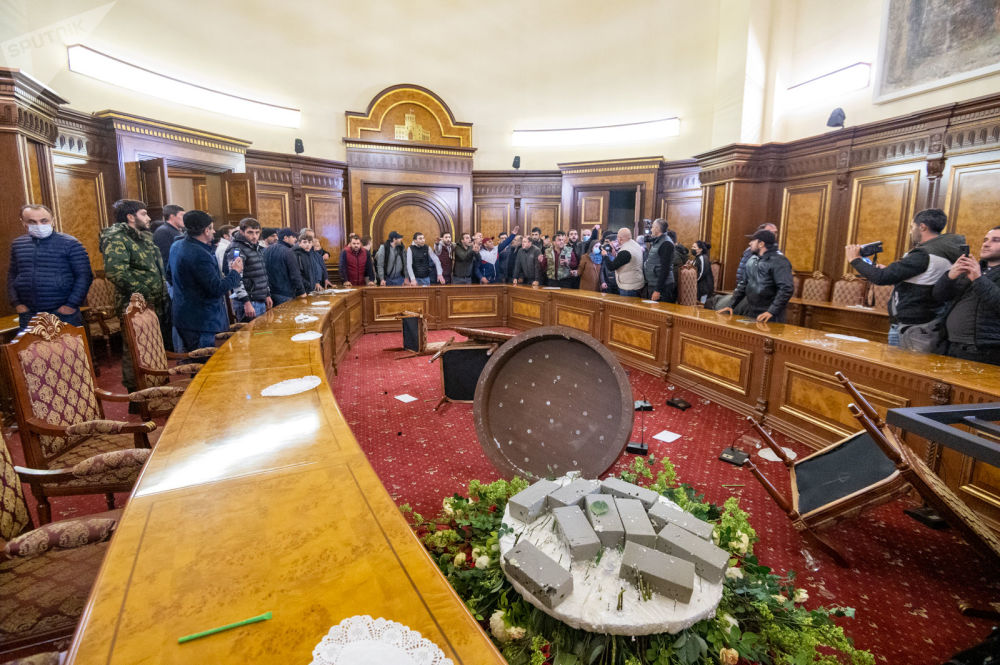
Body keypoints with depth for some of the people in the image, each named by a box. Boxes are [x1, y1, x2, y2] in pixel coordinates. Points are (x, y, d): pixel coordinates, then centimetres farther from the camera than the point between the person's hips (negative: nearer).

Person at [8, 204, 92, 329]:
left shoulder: (70, 244, -5)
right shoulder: (17, 244, 10)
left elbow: (84, 275, -8)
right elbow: (12, 275, 16)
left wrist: (72, 304, -12)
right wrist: (16, 303, 6)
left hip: (63, 314, -4)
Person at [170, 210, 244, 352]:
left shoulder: (176, 247, 8)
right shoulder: (200, 255, -23)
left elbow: (169, 273, 26)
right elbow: (218, 289, -23)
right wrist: (235, 272, -9)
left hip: (183, 318, 10)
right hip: (203, 322, -10)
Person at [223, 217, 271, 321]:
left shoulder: (258, 248, 15)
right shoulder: (237, 250, -12)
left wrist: (267, 295, 22)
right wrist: (247, 303, -24)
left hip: (261, 301, 8)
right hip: (248, 303, -8)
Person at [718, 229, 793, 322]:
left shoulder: (778, 261, -11)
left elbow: (787, 288, -20)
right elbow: (744, 285, 19)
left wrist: (772, 311, -26)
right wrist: (732, 306, 11)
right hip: (752, 314, 7)